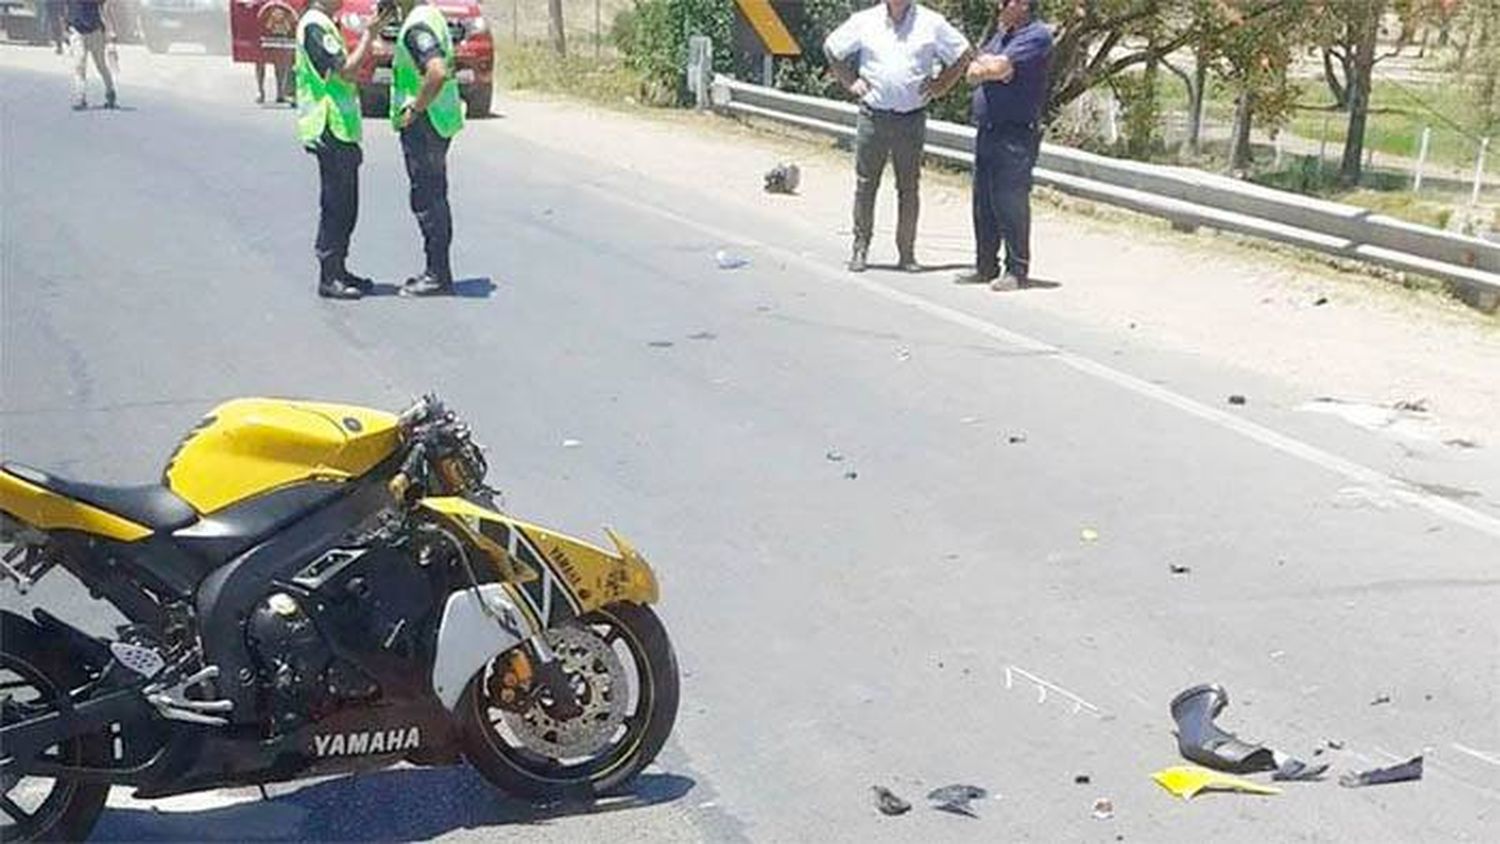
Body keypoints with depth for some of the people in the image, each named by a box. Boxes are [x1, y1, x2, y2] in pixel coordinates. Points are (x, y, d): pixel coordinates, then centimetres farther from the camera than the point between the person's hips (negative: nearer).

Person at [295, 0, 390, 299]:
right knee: (336, 206, -6)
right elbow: (347, 71, -21)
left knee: (344, 206, 14)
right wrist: (369, 34, -18)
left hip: (340, 131, 10)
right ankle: (328, 278, -1)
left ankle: (337, 270, 21)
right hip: (330, 131, -10)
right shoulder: (315, 25, -14)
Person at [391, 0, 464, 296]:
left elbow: (437, 72, -32)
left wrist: (415, 109, -22)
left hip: (423, 124, -10)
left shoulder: (417, 25, -19)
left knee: (427, 199, -4)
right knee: (434, 198, 14)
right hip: (438, 122, 10)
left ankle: (438, 277, 1)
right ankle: (438, 271, 21)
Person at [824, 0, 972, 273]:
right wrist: (850, 81, 7)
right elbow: (831, 49, 16)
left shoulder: (932, 23, 2)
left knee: (909, 188, 4)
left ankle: (907, 252, 12)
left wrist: (940, 85, 3)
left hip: (912, 119, 0)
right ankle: (860, 248, 12)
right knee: (865, 184, 3)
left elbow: (963, 54, 11)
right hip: (872, 116, 0)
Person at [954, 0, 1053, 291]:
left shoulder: (1037, 35, -8)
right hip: (986, 132, 8)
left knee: (1010, 204, -6)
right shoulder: (1000, 34, 20)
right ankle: (986, 267, 19)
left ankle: (1017, 271, 1)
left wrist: (986, 65, 2)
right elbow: (973, 73, 11)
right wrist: (995, 68, -7)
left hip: (1016, 135, -8)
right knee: (983, 203, 10)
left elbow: (999, 67, -18)